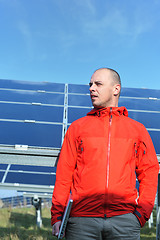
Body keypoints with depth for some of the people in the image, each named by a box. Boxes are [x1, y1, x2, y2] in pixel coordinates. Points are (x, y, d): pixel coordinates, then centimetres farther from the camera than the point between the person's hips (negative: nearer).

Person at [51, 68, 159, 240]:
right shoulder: (77, 127, 13)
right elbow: (64, 172, 8)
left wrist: (143, 210, -1)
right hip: (82, 218, 0)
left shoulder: (137, 129, 14)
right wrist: (57, 215, 1)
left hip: (124, 218, 0)